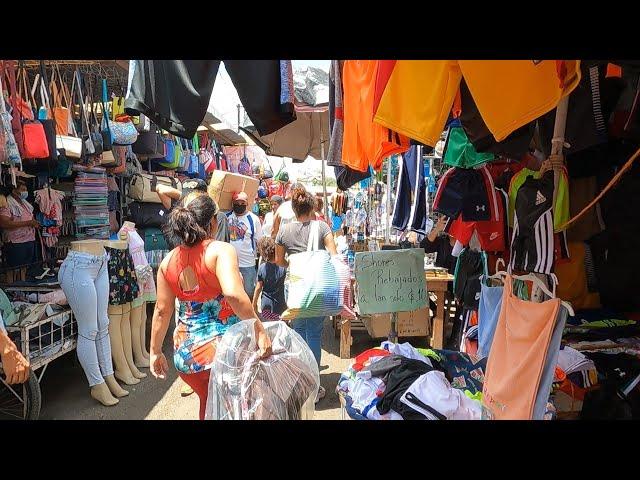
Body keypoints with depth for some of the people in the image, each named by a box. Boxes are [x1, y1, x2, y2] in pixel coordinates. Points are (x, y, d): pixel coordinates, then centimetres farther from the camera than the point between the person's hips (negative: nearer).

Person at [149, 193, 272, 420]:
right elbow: (233, 293, -30)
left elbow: (162, 311, 7)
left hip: (185, 352, 6)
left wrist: (155, 352, 16)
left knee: (208, 405, 26)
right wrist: (259, 330, -25)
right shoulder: (221, 250, -14)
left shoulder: (168, 261, 3)